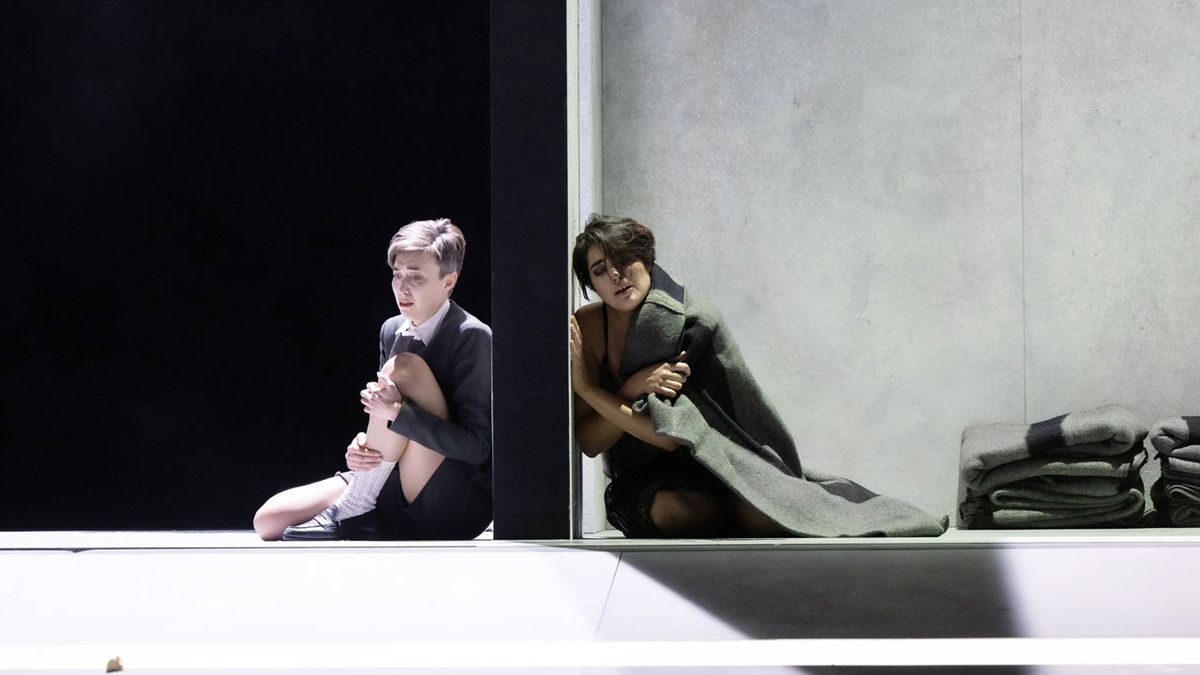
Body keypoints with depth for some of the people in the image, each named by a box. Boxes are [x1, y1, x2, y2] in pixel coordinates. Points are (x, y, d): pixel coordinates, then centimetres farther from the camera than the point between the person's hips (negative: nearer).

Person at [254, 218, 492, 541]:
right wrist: (363, 447, -9)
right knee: (269, 520, -7)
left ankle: (355, 508, -17)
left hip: (460, 502, -6)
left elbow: (477, 447, -18)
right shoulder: (392, 331, 10)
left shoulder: (472, 338, -12)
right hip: (399, 492, 7)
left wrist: (397, 411, -28)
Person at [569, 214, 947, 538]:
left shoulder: (696, 323, -16)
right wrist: (633, 388, -27)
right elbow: (588, 442, -9)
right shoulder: (584, 328, -7)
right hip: (644, 483, 1)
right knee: (671, 509, -35)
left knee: (763, 515, -31)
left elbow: (670, 435, -20)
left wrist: (587, 388, -19)